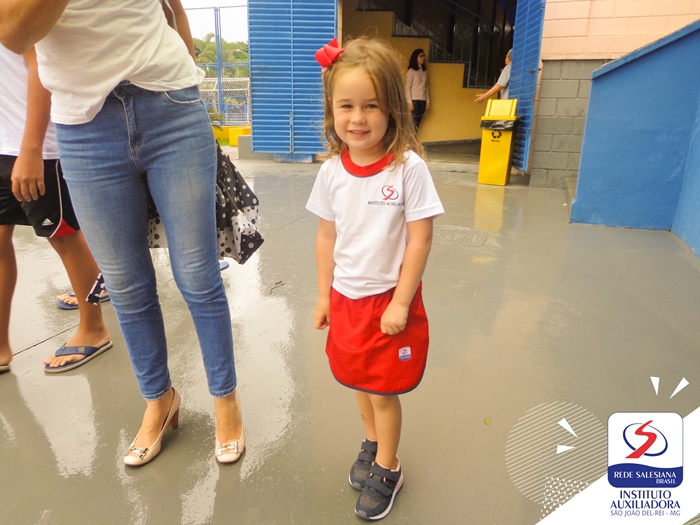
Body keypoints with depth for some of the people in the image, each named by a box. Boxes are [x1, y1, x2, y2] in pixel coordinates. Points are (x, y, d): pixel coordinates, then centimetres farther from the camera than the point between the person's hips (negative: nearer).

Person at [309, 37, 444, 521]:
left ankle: (387, 470, 34)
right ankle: (372, 444, 47)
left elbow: (420, 239, -14)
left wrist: (400, 302, -14)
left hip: (389, 299, -4)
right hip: (346, 298, 5)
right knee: (359, 381, 21)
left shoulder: (409, 167, -17)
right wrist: (324, 295, 8)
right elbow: (328, 235, 5)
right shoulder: (332, 171, -4)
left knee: (383, 391, 9)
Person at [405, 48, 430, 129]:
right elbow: (407, 88, -6)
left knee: (418, 123, 4)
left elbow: (426, 87, 14)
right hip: (414, 100, -5)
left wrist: (428, 101, 8)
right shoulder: (411, 71, -4)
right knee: (413, 122, -9)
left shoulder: (425, 71, 13)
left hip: (423, 100, 5)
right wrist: (409, 102, -13)